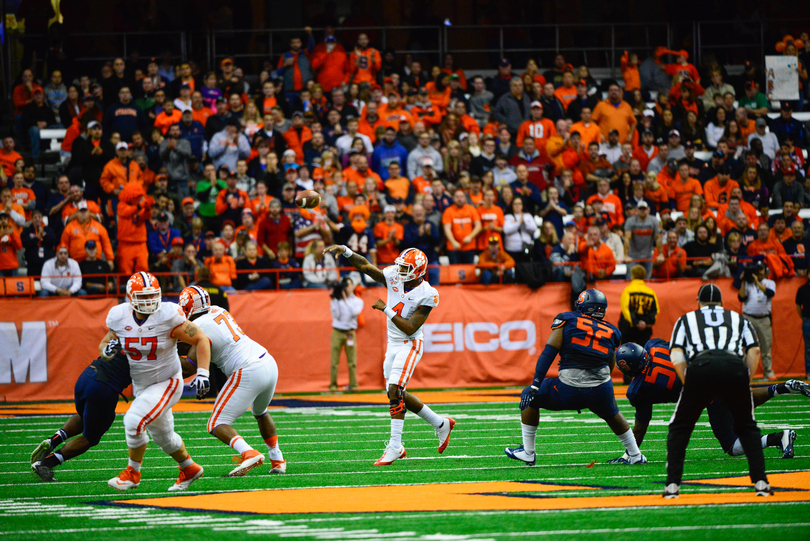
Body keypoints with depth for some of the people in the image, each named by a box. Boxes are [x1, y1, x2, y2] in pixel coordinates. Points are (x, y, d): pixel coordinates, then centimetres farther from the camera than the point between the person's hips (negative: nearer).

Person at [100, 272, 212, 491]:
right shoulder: (120, 317, -12)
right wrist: (108, 351, -21)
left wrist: (202, 373, -26)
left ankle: (132, 473, -2)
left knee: (134, 420, -22)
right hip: (141, 384, 6)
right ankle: (189, 469, 44)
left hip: (166, 383, -6)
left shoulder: (167, 316, -25)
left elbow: (201, 340, -18)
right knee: (163, 435, 20)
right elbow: (105, 344, 4)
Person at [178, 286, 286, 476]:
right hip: (269, 363, 8)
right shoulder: (218, 311, 13)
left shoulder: (199, 328, -10)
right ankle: (277, 460, 32)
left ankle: (249, 453, -27)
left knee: (216, 425, -4)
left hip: (248, 373, -8)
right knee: (260, 412, 35)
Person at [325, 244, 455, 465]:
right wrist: (345, 251, -18)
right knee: (398, 395, 12)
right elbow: (365, 266, -3)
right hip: (393, 344, 7)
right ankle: (441, 424, 29)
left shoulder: (426, 295, -18)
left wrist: (386, 309, -23)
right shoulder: (393, 276, -2)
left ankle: (395, 447, -16)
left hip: (410, 345, -7)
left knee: (395, 391, -18)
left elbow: (410, 329, -22)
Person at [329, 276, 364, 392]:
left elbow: (354, 312, -11)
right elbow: (336, 315, -3)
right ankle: (333, 385, -2)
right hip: (337, 332, 0)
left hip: (350, 333, 0)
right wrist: (334, 300, -8)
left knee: (352, 361, -4)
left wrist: (346, 299, -10)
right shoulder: (337, 300, 8)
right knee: (334, 361, -5)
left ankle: (353, 386, -1)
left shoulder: (358, 301, 8)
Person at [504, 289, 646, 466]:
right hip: (601, 391, 4)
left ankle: (528, 453, 22)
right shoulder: (610, 332, 15)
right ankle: (636, 456, 45)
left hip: (569, 391, -4)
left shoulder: (567, 321, 5)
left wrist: (535, 385, -7)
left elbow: (549, 352, -4)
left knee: (529, 398, 21)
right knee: (612, 415, 37)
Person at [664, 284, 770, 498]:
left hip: (700, 367, -1)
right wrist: (745, 381, 22)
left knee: (679, 429, 16)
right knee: (747, 428, 20)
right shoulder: (738, 319, 32)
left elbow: (676, 357, 14)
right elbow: (754, 351, 16)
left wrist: (689, 385, 19)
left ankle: (672, 485, 6)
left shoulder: (686, 320, 29)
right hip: (735, 367, 1)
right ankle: (761, 482, 8)